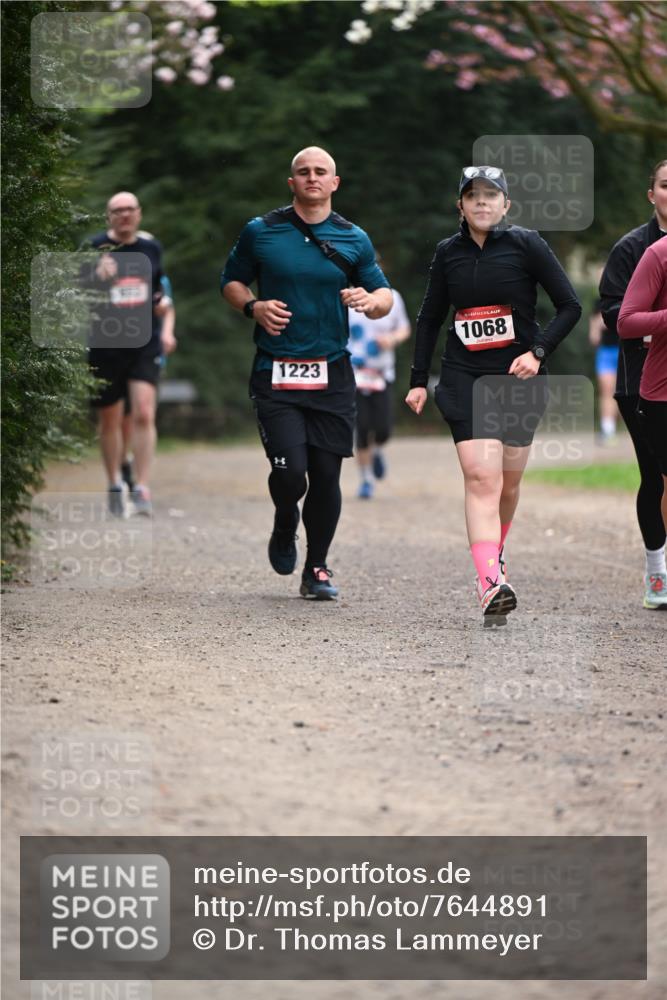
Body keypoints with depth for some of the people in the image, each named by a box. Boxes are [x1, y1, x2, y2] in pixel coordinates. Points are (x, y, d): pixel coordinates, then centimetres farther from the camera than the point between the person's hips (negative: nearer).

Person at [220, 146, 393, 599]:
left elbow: (385, 294, 12)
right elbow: (231, 281, 14)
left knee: (326, 474, 0)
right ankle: (285, 527, 22)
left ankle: (317, 568, 17)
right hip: (275, 372, -2)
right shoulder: (260, 231, 3)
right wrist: (253, 307, -7)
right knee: (290, 472, -12)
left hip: (332, 374, 2)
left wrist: (369, 300, -12)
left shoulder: (354, 239, 7)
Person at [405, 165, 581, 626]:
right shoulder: (449, 252, 5)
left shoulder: (525, 244, -3)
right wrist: (419, 379, 13)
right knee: (481, 478, -15)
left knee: (508, 483, 9)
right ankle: (491, 585, -26)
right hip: (465, 379, 0)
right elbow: (430, 318, 16)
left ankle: (495, 558, 38)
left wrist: (538, 352, -13)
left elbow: (570, 306, -2)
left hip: (520, 378, 0)